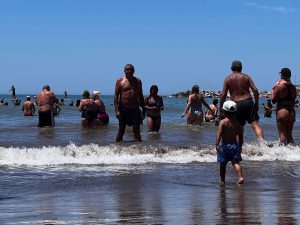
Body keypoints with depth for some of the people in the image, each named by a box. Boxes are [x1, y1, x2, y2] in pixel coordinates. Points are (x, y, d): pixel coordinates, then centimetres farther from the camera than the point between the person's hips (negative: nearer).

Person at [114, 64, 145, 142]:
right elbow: (116, 96, -3)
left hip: (135, 109, 2)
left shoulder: (138, 81, 10)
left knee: (136, 131, -2)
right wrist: (116, 110, -12)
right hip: (123, 109, -2)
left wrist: (143, 109, 11)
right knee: (121, 131, 4)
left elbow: (140, 96, 15)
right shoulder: (120, 81, 0)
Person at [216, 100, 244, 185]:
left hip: (225, 145, -3)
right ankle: (240, 177, -21)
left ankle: (222, 180, 18)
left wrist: (217, 144, -24)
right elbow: (240, 135, 5)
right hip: (235, 145, 3)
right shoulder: (237, 122, 3)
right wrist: (240, 146, 16)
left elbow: (219, 133, -19)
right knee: (235, 162, 1)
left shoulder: (222, 122, -9)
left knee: (223, 164, 10)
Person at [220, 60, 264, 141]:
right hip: (248, 101, 0)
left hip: (236, 104, 0)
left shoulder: (227, 79, 5)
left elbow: (223, 95, 0)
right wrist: (256, 103, 7)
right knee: (255, 124, -4)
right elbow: (255, 90, -1)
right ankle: (261, 140, -23)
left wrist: (221, 108, 6)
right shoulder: (246, 77, 7)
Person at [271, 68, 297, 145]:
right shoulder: (293, 87, 4)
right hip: (292, 110, 5)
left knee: (282, 134, -2)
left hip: (282, 110, -5)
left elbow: (273, 100, -5)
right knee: (289, 134, 14)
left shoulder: (279, 86, -11)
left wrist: (273, 90, 7)